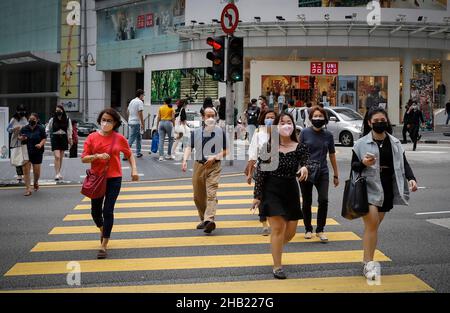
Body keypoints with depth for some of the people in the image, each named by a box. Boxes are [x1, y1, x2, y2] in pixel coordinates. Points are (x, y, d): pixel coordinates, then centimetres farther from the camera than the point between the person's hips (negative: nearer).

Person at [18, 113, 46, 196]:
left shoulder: (41, 128, -1)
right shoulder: (24, 129, 3)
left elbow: (44, 138, 1)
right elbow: (19, 138, 10)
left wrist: (40, 144, -17)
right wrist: (21, 138, -13)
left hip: (37, 153, -1)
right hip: (26, 152, 1)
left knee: (37, 171, 5)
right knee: (26, 170, -8)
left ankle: (36, 182, 39)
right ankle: (28, 189, -3)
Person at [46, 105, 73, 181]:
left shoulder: (67, 119, 1)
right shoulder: (52, 119, -1)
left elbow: (69, 130, 8)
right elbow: (47, 129, 8)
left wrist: (70, 139, 5)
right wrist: (51, 134, -8)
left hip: (63, 138, 2)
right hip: (55, 138, -2)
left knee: (61, 157, 10)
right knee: (57, 157, -12)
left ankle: (59, 173, 21)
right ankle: (57, 174, -12)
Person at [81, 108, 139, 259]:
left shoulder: (119, 138, -2)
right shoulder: (92, 137, -2)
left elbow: (129, 155, 11)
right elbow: (84, 159, -4)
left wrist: (134, 169, -2)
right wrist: (97, 156, -21)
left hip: (114, 179, -2)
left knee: (108, 211, -7)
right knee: (95, 211, 13)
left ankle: (104, 246, 1)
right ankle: (102, 229, 47)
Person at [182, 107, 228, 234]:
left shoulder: (220, 132, 1)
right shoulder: (196, 132, 4)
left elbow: (225, 152, 4)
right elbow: (189, 147, -2)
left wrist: (214, 157, -13)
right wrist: (185, 160, -20)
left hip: (214, 166, -3)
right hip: (199, 165, 3)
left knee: (211, 193, -19)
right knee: (198, 196, 11)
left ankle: (210, 220, -31)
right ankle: (203, 219, 30)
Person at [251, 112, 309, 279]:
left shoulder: (300, 148, -2)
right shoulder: (268, 147, -8)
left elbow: (305, 164, -6)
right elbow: (261, 172, -5)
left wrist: (304, 168, -31)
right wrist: (257, 196, -6)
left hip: (291, 191, 3)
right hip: (271, 191, -3)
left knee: (290, 231, 9)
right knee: (278, 227, -9)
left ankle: (276, 247, 42)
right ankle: (277, 267, 4)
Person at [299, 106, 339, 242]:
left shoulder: (328, 135, 4)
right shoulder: (305, 133, -2)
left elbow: (332, 155, 11)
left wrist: (336, 175, 14)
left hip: (322, 172, 1)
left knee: (323, 200, -13)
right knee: (307, 202, 8)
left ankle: (320, 230, 1)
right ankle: (308, 229, 24)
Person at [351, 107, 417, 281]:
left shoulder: (395, 143, 7)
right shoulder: (361, 144, -3)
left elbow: (403, 163, 6)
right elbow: (353, 166, 2)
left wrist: (411, 178, -12)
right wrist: (363, 163, -20)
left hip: (387, 189, 4)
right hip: (369, 188, -4)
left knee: (374, 225, 11)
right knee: (372, 224, -14)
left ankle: (368, 261, 20)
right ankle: (369, 264, -9)